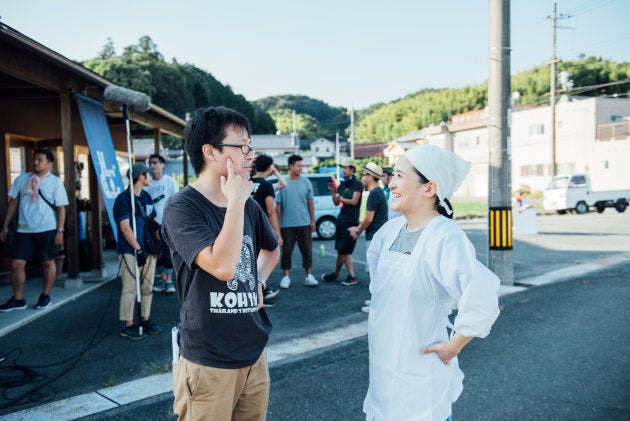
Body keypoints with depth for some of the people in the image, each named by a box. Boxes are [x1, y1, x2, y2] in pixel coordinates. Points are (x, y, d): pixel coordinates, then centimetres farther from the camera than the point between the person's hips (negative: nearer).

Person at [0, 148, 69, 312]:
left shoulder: (55, 182, -2)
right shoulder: (22, 178, 7)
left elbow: (61, 208, -4)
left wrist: (60, 231, -10)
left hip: (47, 229, -3)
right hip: (24, 230, 3)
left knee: (48, 262, 7)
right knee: (16, 263, 0)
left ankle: (45, 296, 22)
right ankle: (18, 299, 14)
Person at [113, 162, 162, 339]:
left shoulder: (146, 197, 13)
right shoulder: (123, 199, -9)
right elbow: (125, 227, -14)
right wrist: (138, 249, -17)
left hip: (147, 250, 7)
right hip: (130, 251, -7)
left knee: (148, 287, 11)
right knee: (130, 288, -3)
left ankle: (145, 319, 22)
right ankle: (128, 325, 5)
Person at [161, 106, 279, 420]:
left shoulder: (248, 205, 5)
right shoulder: (182, 207, -15)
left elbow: (271, 249, 24)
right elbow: (222, 266, -29)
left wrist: (258, 280, 5)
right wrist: (236, 200, -22)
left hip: (254, 353, 6)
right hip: (208, 362, -6)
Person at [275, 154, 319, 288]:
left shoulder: (306, 182, 2)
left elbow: (310, 203, 6)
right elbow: (278, 205, 1)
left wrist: (312, 221, 4)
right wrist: (276, 223, -1)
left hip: (304, 223, 1)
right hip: (287, 224, -1)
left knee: (307, 250, 5)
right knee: (286, 251, 6)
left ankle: (309, 276, 15)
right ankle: (286, 276, 17)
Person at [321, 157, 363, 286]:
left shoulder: (357, 184, -4)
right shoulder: (342, 184, 15)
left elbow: (354, 201, -13)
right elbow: (336, 203, 11)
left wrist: (342, 199, -1)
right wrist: (333, 192, -4)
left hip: (351, 221, -7)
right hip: (341, 219, 7)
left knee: (342, 250, -4)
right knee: (345, 251, 6)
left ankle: (335, 274, 11)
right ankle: (352, 276, 12)